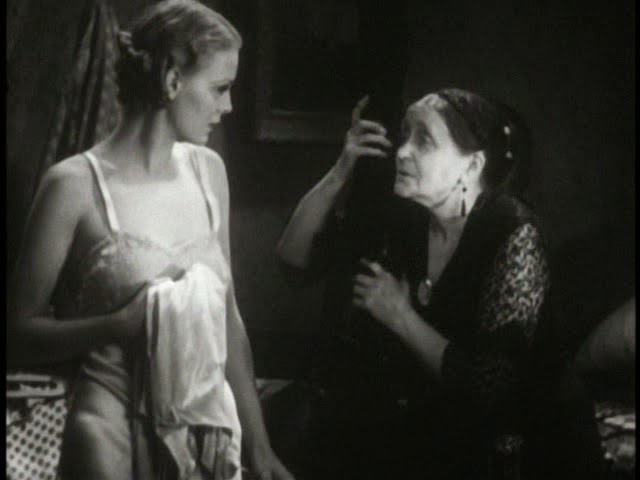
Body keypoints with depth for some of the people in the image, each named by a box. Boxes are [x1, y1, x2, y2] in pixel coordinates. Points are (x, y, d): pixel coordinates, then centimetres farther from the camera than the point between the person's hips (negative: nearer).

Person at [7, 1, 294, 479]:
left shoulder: (207, 170, 4)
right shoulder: (75, 185, -12)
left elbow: (228, 318, 9)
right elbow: (21, 334, -7)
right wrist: (117, 326, -23)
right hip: (115, 434, -5)